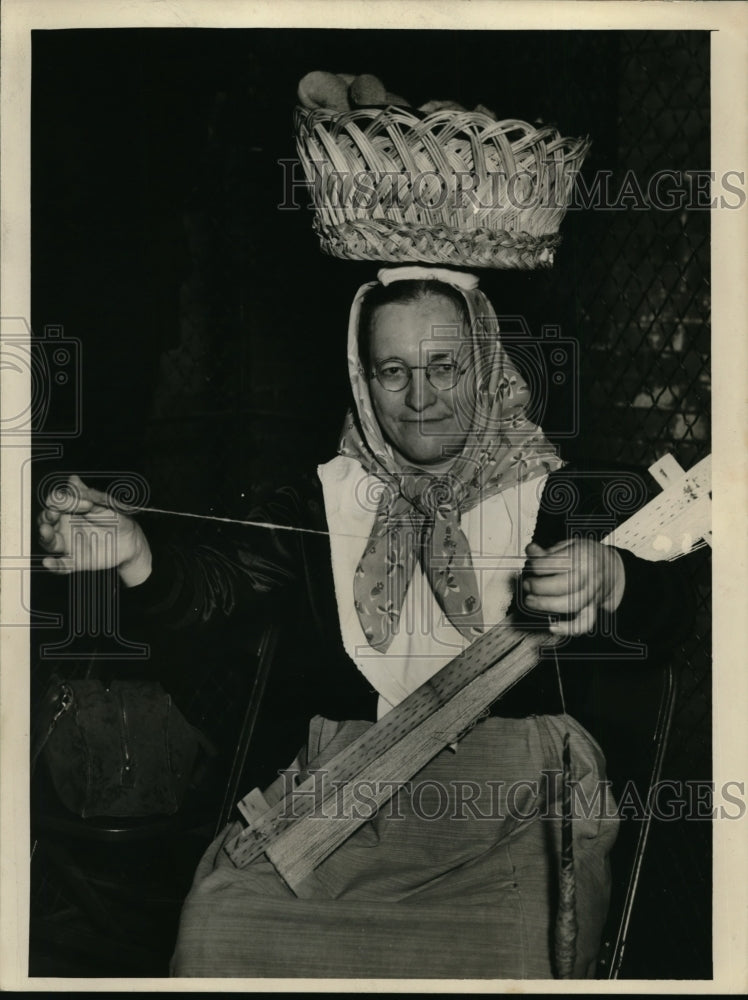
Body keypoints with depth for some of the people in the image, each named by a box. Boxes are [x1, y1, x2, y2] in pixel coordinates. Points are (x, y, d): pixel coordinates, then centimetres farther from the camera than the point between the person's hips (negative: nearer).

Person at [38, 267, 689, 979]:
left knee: (513, 959, -28)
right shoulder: (321, 500, 11)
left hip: (515, 797, -1)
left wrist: (611, 581, -25)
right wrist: (132, 552, -27)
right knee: (220, 921, -21)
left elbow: (662, 617, -1)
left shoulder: (558, 497, 9)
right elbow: (217, 574, -4)